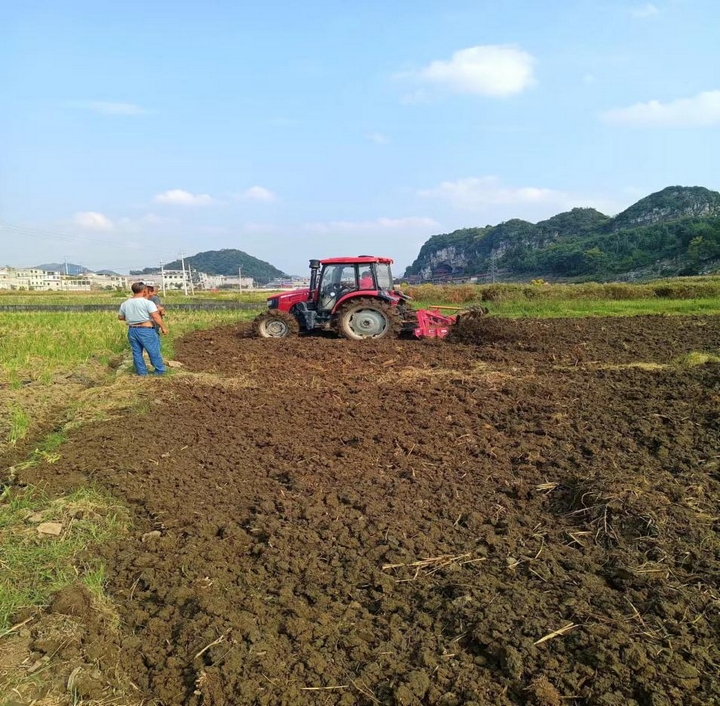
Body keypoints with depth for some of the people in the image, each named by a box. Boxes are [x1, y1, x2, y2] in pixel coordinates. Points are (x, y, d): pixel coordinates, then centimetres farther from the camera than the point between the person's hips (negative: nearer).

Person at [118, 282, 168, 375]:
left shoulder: (125, 304, 7)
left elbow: (120, 317, 18)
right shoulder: (148, 303, -12)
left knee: (137, 352, 13)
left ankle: (142, 372, 19)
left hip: (132, 330, 6)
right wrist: (163, 327, -10)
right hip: (145, 330, -6)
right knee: (154, 351, 5)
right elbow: (156, 316, -19)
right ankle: (160, 371, 13)